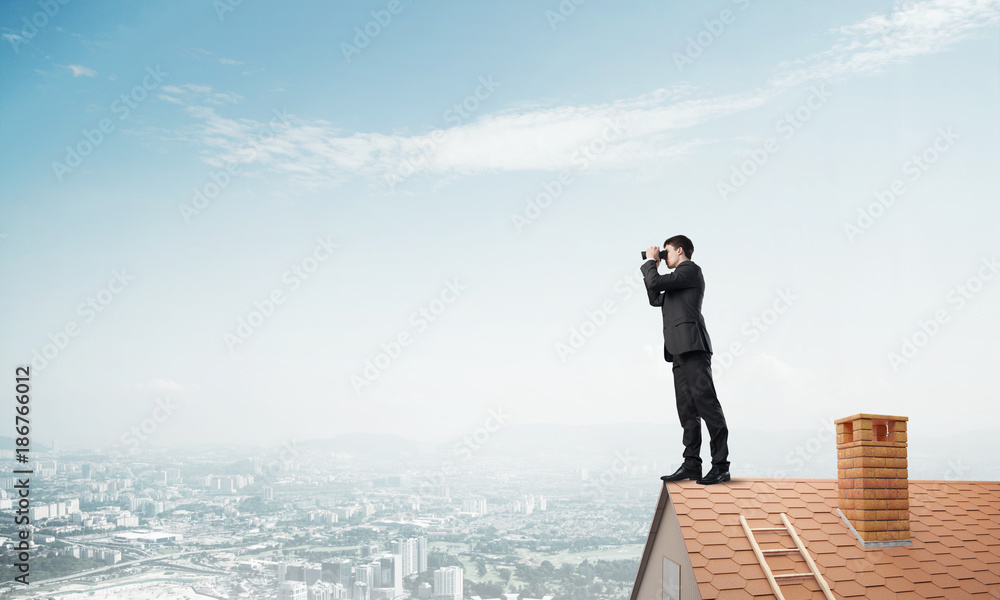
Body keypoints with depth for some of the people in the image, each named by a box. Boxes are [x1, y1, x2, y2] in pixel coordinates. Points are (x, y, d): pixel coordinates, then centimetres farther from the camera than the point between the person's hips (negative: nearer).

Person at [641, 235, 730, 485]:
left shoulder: (690, 270, -2)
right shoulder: (680, 277, 27)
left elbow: (656, 282, -11)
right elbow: (656, 300, 29)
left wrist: (650, 262, 7)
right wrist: (651, 267, 25)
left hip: (692, 346, -10)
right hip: (680, 351, 10)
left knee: (706, 403, -12)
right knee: (687, 408, 5)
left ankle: (721, 465, -15)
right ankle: (691, 464, 3)